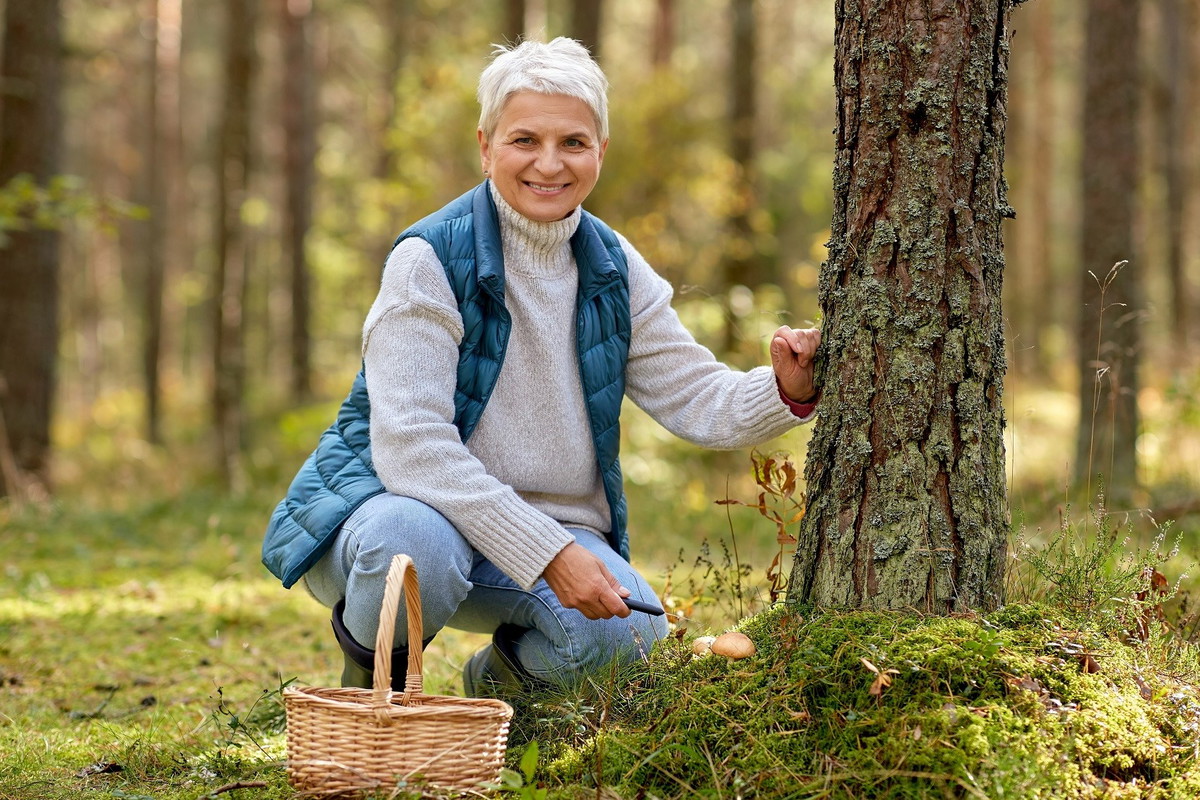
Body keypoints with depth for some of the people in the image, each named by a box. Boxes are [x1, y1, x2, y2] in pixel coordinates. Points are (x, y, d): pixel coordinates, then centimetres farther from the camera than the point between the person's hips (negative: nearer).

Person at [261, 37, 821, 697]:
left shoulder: (614, 270, 3)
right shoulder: (432, 259, -16)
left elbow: (699, 401, 4)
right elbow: (412, 446, -25)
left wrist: (786, 391, -19)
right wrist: (546, 554, -31)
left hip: (550, 524, 5)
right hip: (400, 499, -5)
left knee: (629, 633, -25)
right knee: (416, 544, -40)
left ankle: (500, 676, 12)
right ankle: (369, 676, -3)